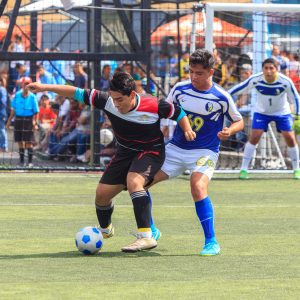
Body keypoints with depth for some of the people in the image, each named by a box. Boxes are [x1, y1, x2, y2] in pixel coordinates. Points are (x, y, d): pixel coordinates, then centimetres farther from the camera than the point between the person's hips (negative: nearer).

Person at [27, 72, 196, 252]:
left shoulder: (153, 106, -26)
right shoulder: (108, 102, -18)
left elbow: (178, 112, -8)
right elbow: (78, 94, -14)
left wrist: (187, 130, -23)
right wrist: (45, 88, -18)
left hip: (151, 151, -5)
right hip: (125, 152, 6)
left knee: (133, 182, -34)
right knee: (102, 193, 4)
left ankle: (146, 237, -37)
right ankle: (105, 229, 39)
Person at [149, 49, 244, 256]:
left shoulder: (221, 97, -10)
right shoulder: (180, 89, -1)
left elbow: (239, 121, 3)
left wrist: (229, 131, -18)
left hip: (204, 152, -5)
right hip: (176, 148, 5)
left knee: (198, 187, -32)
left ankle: (212, 242, -20)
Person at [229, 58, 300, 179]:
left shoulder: (286, 81, -24)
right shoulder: (255, 79, -24)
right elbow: (238, 89, -12)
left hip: (282, 112, 0)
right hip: (261, 112, 0)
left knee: (290, 138, -7)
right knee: (254, 136, -14)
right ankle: (243, 169, -6)